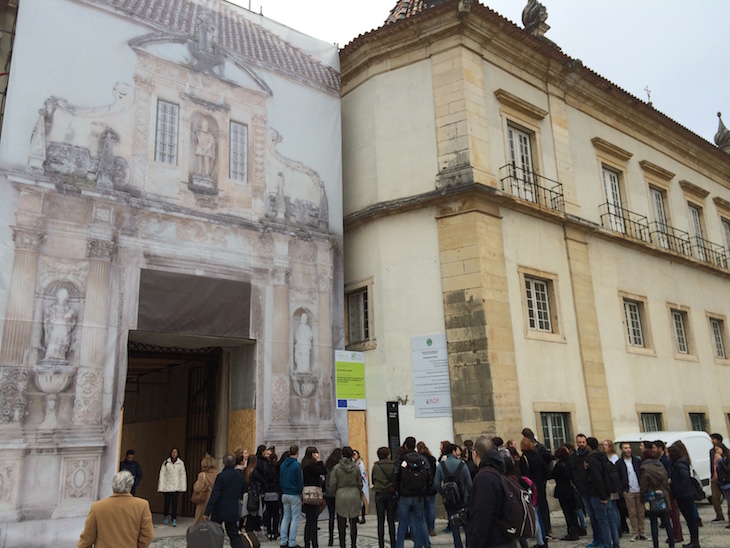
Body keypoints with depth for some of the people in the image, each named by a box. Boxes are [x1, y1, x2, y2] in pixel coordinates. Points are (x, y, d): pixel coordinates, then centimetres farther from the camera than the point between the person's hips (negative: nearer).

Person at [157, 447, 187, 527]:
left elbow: (183, 475, 6)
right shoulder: (166, 462, -1)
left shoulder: (180, 463, 2)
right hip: (167, 486, 0)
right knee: (167, 503, 4)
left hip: (176, 487, 0)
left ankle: (174, 520, 3)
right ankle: (165, 516, 32)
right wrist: (161, 487, -5)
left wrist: (182, 487, 2)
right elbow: (162, 475, -1)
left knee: (175, 503, -4)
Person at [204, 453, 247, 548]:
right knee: (234, 534, 11)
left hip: (220, 511, -5)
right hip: (233, 511, 5)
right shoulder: (240, 476, 2)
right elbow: (243, 492, 15)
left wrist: (207, 512, -14)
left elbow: (214, 495, -17)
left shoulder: (221, 476, -15)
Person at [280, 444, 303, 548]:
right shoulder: (297, 465, -15)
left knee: (285, 517, 13)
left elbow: (280, 480, 11)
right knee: (295, 519, 1)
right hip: (295, 495, -6)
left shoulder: (282, 464, 5)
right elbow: (300, 481, -12)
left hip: (285, 495, 6)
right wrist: (302, 492, -1)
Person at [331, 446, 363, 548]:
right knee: (353, 523, 9)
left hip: (341, 496, -1)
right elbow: (360, 483, 5)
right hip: (354, 495, 2)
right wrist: (360, 497, 16)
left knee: (341, 524, 6)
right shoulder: (356, 467, 0)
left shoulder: (336, 467, -5)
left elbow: (333, 484, -6)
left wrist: (336, 493, 10)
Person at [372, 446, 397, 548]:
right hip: (391, 494, 0)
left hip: (379, 494, 0)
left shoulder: (375, 466, -5)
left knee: (381, 521, 7)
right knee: (391, 521, 10)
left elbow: (373, 480, 5)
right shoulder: (393, 465, -10)